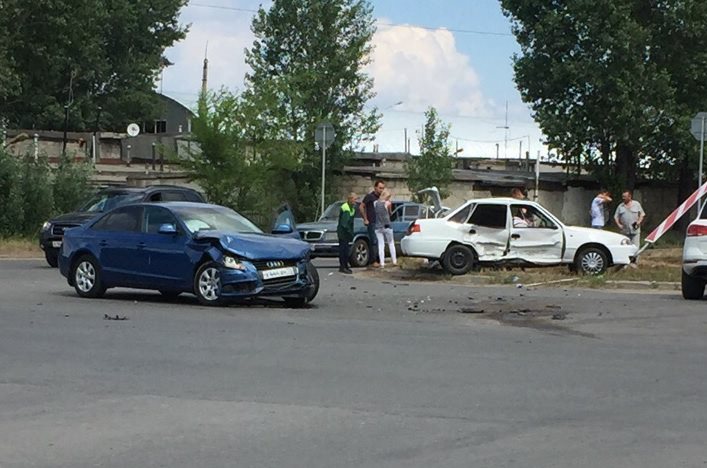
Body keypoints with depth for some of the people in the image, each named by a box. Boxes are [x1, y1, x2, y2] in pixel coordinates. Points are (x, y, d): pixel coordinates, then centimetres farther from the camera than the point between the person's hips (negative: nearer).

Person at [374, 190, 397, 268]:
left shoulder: (375, 203, 1)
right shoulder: (388, 203, -7)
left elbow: (374, 213, 6)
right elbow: (390, 213, 6)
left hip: (378, 227, 2)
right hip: (387, 226, -2)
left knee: (381, 245, 3)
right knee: (391, 243, 13)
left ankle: (382, 263, -2)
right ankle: (394, 261, 15)